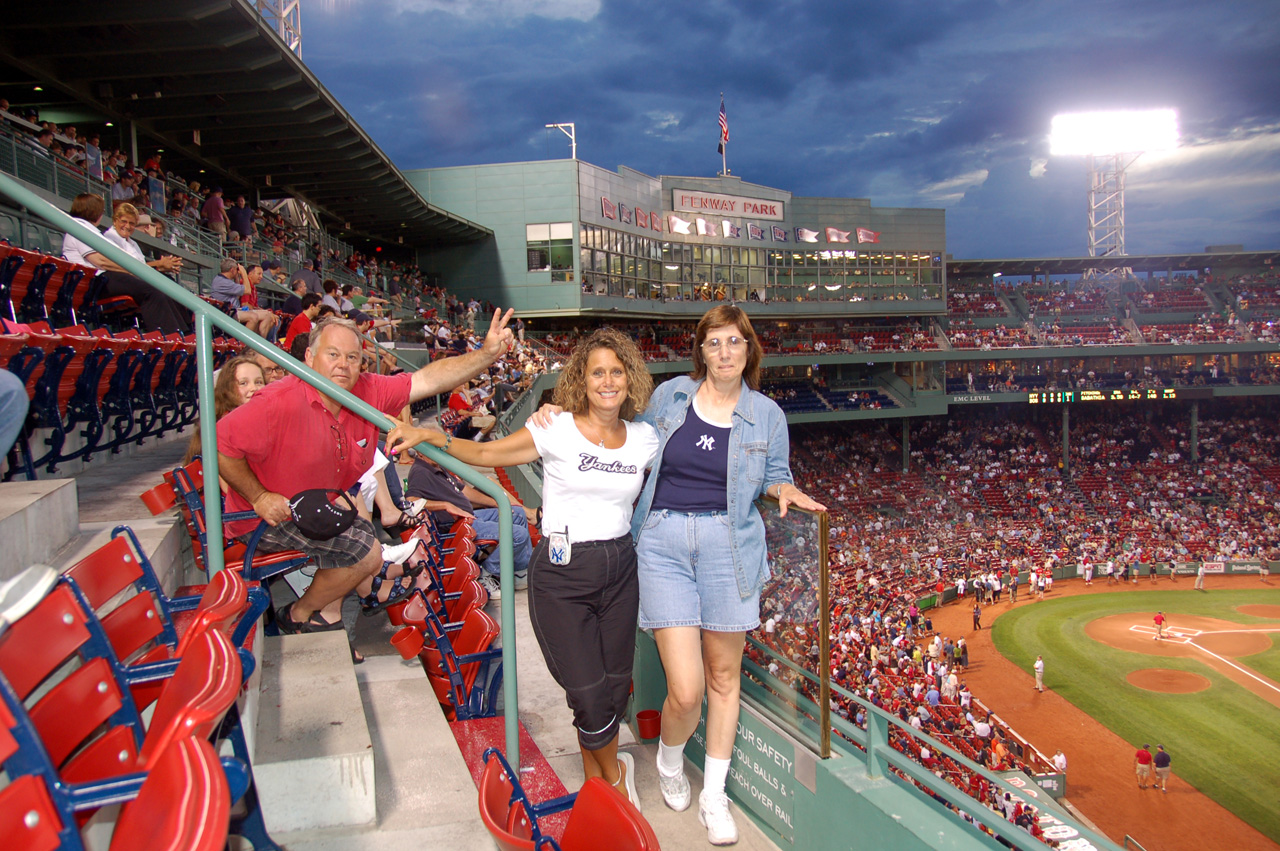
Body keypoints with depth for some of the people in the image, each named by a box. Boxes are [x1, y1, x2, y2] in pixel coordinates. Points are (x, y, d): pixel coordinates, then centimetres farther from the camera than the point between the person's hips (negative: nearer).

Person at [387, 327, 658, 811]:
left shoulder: (644, 439, 3)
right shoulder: (557, 428, -7)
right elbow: (486, 454, -4)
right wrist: (430, 436, -17)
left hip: (620, 569, 4)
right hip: (561, 573, -4)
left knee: (614, 687, 12)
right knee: (589, 695, -2)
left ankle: (597, 779, 38)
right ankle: (615, 775, 29)